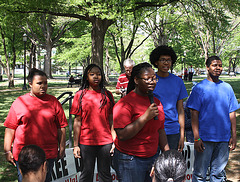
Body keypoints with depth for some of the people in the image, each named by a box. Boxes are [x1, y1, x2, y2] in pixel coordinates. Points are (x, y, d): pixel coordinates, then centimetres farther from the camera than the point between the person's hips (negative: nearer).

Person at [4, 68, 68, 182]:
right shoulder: (19, 102, 2)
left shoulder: (53, 102, 5)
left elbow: (61, 127, 6)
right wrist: (7, 151, 0)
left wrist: (62, 147, 3)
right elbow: (10, 128, 3)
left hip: (48, 154, 1)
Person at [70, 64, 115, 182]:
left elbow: (111, 120, 7)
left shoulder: (107, 95, 6)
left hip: (105, 141, 1)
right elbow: (77, 121, 1)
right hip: (86, 142, -1)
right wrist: (75, 145, -2)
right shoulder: (80, 95, 1)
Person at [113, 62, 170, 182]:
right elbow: (122, 135, -25)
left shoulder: (156, 102, 9)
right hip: (130, 161, -6)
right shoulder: (125, 103, -15)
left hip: (153, 157, 7)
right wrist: (146, 117, -25)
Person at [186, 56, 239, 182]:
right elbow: (194, 114, -5)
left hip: (224, 139, 4)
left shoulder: (227, 88, 10)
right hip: (205, 138, -3)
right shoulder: (199, 88, -2)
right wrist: (196, 138, -11)